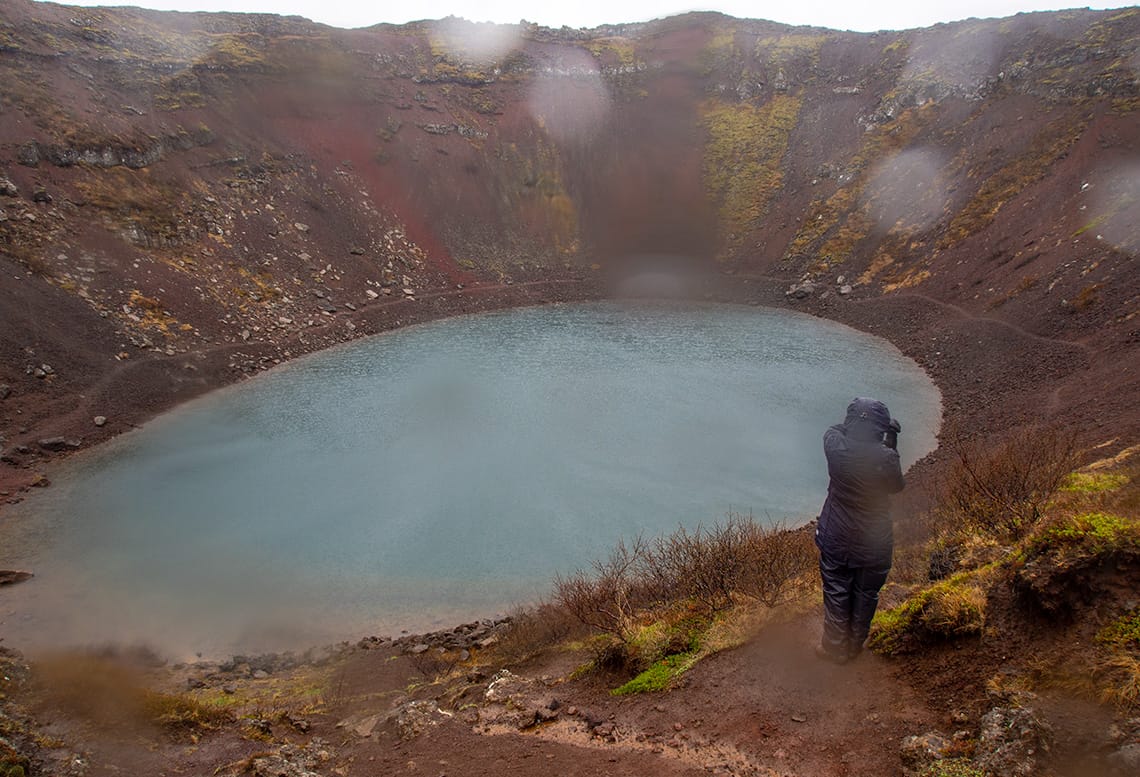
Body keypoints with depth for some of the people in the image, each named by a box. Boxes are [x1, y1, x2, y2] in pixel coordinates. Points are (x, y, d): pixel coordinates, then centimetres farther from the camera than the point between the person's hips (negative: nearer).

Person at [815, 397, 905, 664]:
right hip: (874, 542, -1)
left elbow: (836, 429, 5)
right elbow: (897, 486, -3)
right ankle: (855, 646, 38)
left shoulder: (835, 447, -20)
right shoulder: (885, 458, -25)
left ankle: (835, 648, 32)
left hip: (836, 539, 1)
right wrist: (892, 445, -2)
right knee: (866, 595, 20)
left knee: (836, 593, 17)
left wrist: (855, 425, 6)